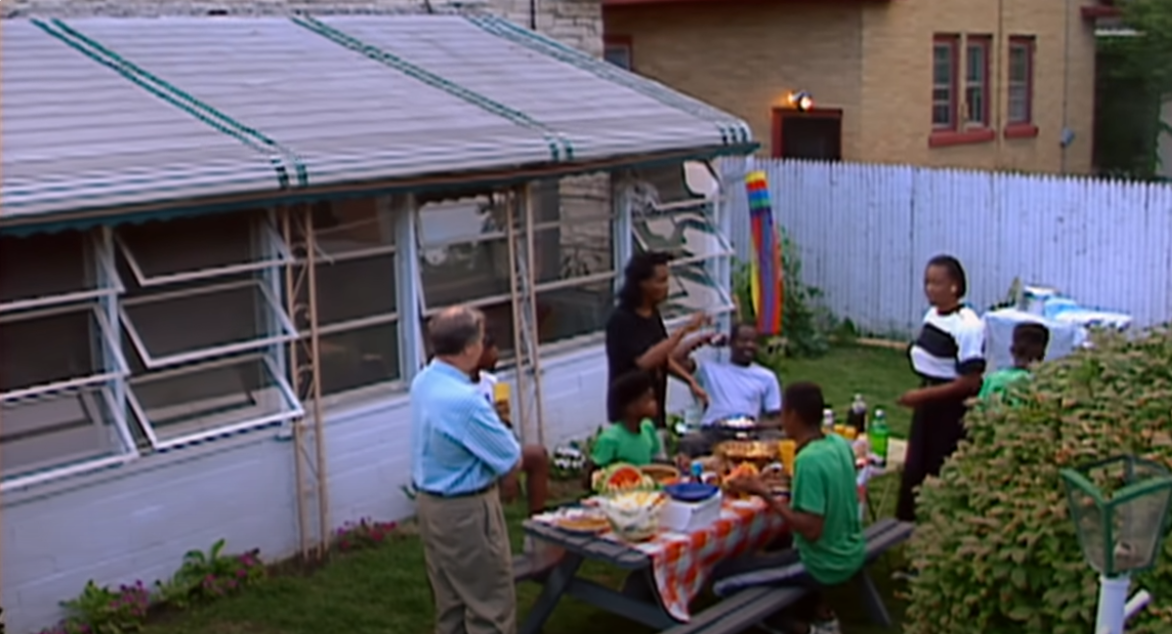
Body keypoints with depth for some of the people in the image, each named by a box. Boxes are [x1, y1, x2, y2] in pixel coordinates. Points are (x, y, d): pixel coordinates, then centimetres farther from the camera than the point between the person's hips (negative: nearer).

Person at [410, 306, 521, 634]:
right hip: (466, 510, -9)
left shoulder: (423, 382, -1)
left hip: (430, 502, 9)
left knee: (450, 600, 20)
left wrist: (487, 415, -1)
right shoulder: (465, 401, -29)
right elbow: (510, 459, -19)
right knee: (491, 605, 3)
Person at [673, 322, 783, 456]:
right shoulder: (710, 369, 18)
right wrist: (703, 339, 18)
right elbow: (676, 358, 8)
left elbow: (776, 419, 13)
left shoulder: (767, 377, 18)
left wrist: (761, 424, -10)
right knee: (688, 443, -35)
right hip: (712, 432, -1)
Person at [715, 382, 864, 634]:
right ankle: (820, 613, 25)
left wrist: (764, 494, -26)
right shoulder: (840, 443, -3)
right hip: (852, 555, 8)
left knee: (724, 576, -1)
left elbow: (811, 530, -30)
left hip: (824, 566, -8)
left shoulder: (808, 460, -27)